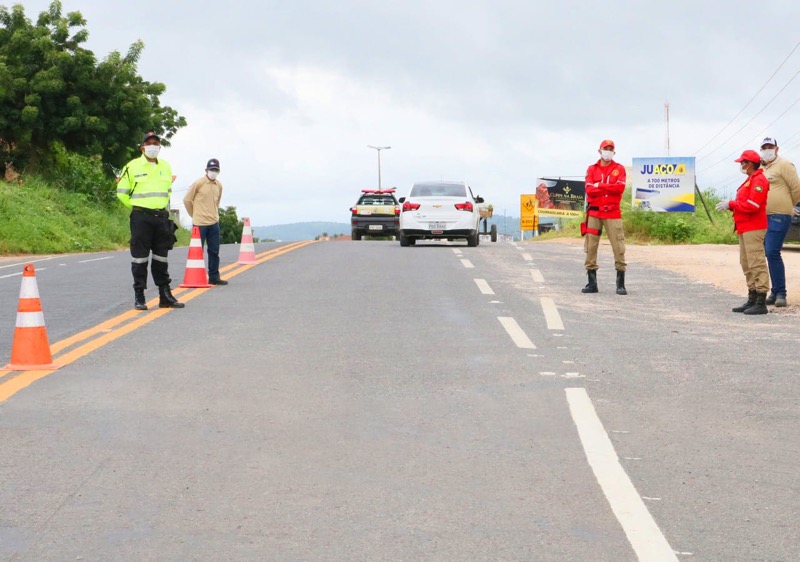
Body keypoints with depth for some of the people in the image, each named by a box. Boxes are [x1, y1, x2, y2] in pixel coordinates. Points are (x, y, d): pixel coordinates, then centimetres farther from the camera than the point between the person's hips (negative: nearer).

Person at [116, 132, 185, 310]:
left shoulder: (166, 166, 11)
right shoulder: (132, 167, -4)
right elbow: (122, 192, 2)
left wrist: (163, 207, 15)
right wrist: (137, 207, 5)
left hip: (162, 217, 5)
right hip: (141, 218, -5)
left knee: (161, 257, 10)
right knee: (140, 258, -3)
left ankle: (165, 295, 15)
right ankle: (139, 297, 2)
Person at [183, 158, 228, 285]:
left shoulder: (219, 185, 9)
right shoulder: (198, 183, -8)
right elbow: (187, 200, -1)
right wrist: (195, 215, 6)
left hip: (214, 223, 6)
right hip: (200, 224, -6)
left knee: (214, 251, 7)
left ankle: (214, 277, 14)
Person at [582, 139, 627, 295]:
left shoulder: (619, 169, 7)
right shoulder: (592, 169, 10)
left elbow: (620, 187, -10)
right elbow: (589, 190, -4)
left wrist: (599, 185, -9)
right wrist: (609, 188, -9)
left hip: (613, 213, -2)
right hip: (594, 213, 2)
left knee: (618, 247, -7)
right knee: (591, 247, 1)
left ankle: (621, 284, -3)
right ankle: (592, 283, 8)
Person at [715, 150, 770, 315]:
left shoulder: (759, 180, -12)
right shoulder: (750, 180, 20)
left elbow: (752, 205, -21)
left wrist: (731, 204, -14)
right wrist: (730, 205, 3)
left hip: (753, 228, -11)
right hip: (745, 228, 11)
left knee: (756, 264, -11)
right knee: (747, 265, 13)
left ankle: (761, 303, -12)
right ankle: (752, 300, 19)